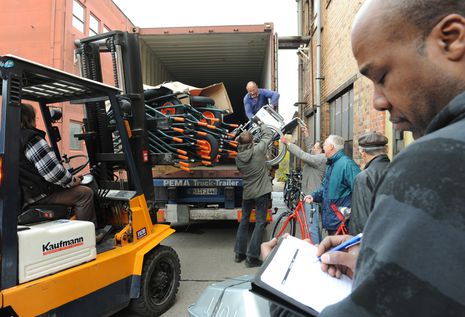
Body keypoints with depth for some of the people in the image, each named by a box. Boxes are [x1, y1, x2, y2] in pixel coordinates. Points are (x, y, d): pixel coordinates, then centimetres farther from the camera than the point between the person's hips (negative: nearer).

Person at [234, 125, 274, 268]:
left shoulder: (238, 157, -4)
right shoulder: (258, 150, -15)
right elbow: (268, 135, 0)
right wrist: (261, 124, 19)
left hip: (247, 193, 5)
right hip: (261, 192, -4)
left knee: (244, 221, 18)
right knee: (260, 222, 2)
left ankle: (239, 253, 25)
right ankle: (252, 257, 0)